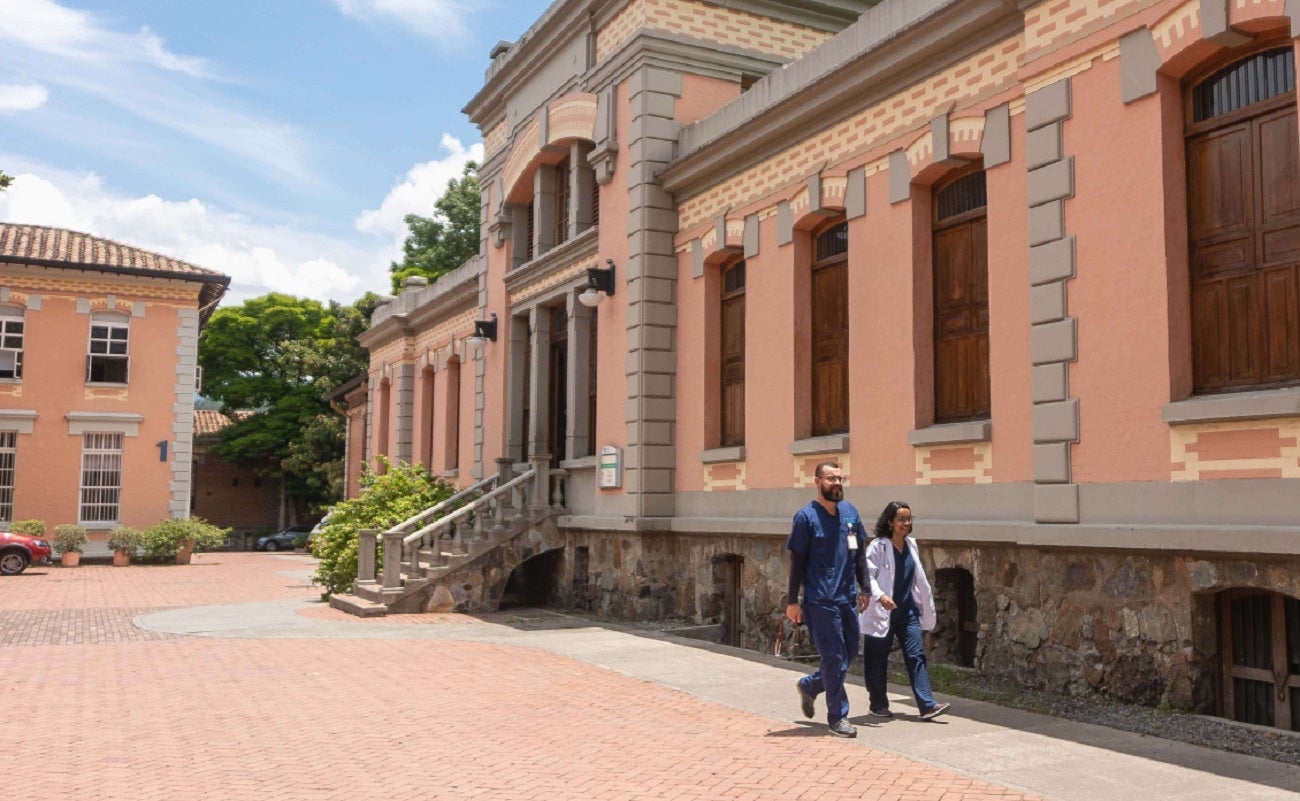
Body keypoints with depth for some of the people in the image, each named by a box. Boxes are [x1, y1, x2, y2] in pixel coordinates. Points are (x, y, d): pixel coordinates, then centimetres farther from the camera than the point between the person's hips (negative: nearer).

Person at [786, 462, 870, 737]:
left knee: (850, 653, 13)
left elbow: (860, 554, 16)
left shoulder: (850, 512, 8)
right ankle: (837, 717, 11)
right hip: (820, 601, -6)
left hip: (847, 598, 6)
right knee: (835, 657, -2)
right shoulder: (806, 517, -8)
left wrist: (864, 588, 12)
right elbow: (797, 562, -6)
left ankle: (809, 685, 34)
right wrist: (792, 602, -7)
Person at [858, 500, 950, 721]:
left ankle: (927, 705, -7)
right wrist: (880, 596, -32)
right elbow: (868, 574, -17)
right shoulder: (878, 546, -10)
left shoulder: (911, 546, 10)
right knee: (878, 659, 6)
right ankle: (878, 704, 20)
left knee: (916, 656, -4)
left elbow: (919, 578, 18)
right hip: (882, 613, -5)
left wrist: (926, 606, 19)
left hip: (907, 612, 5)